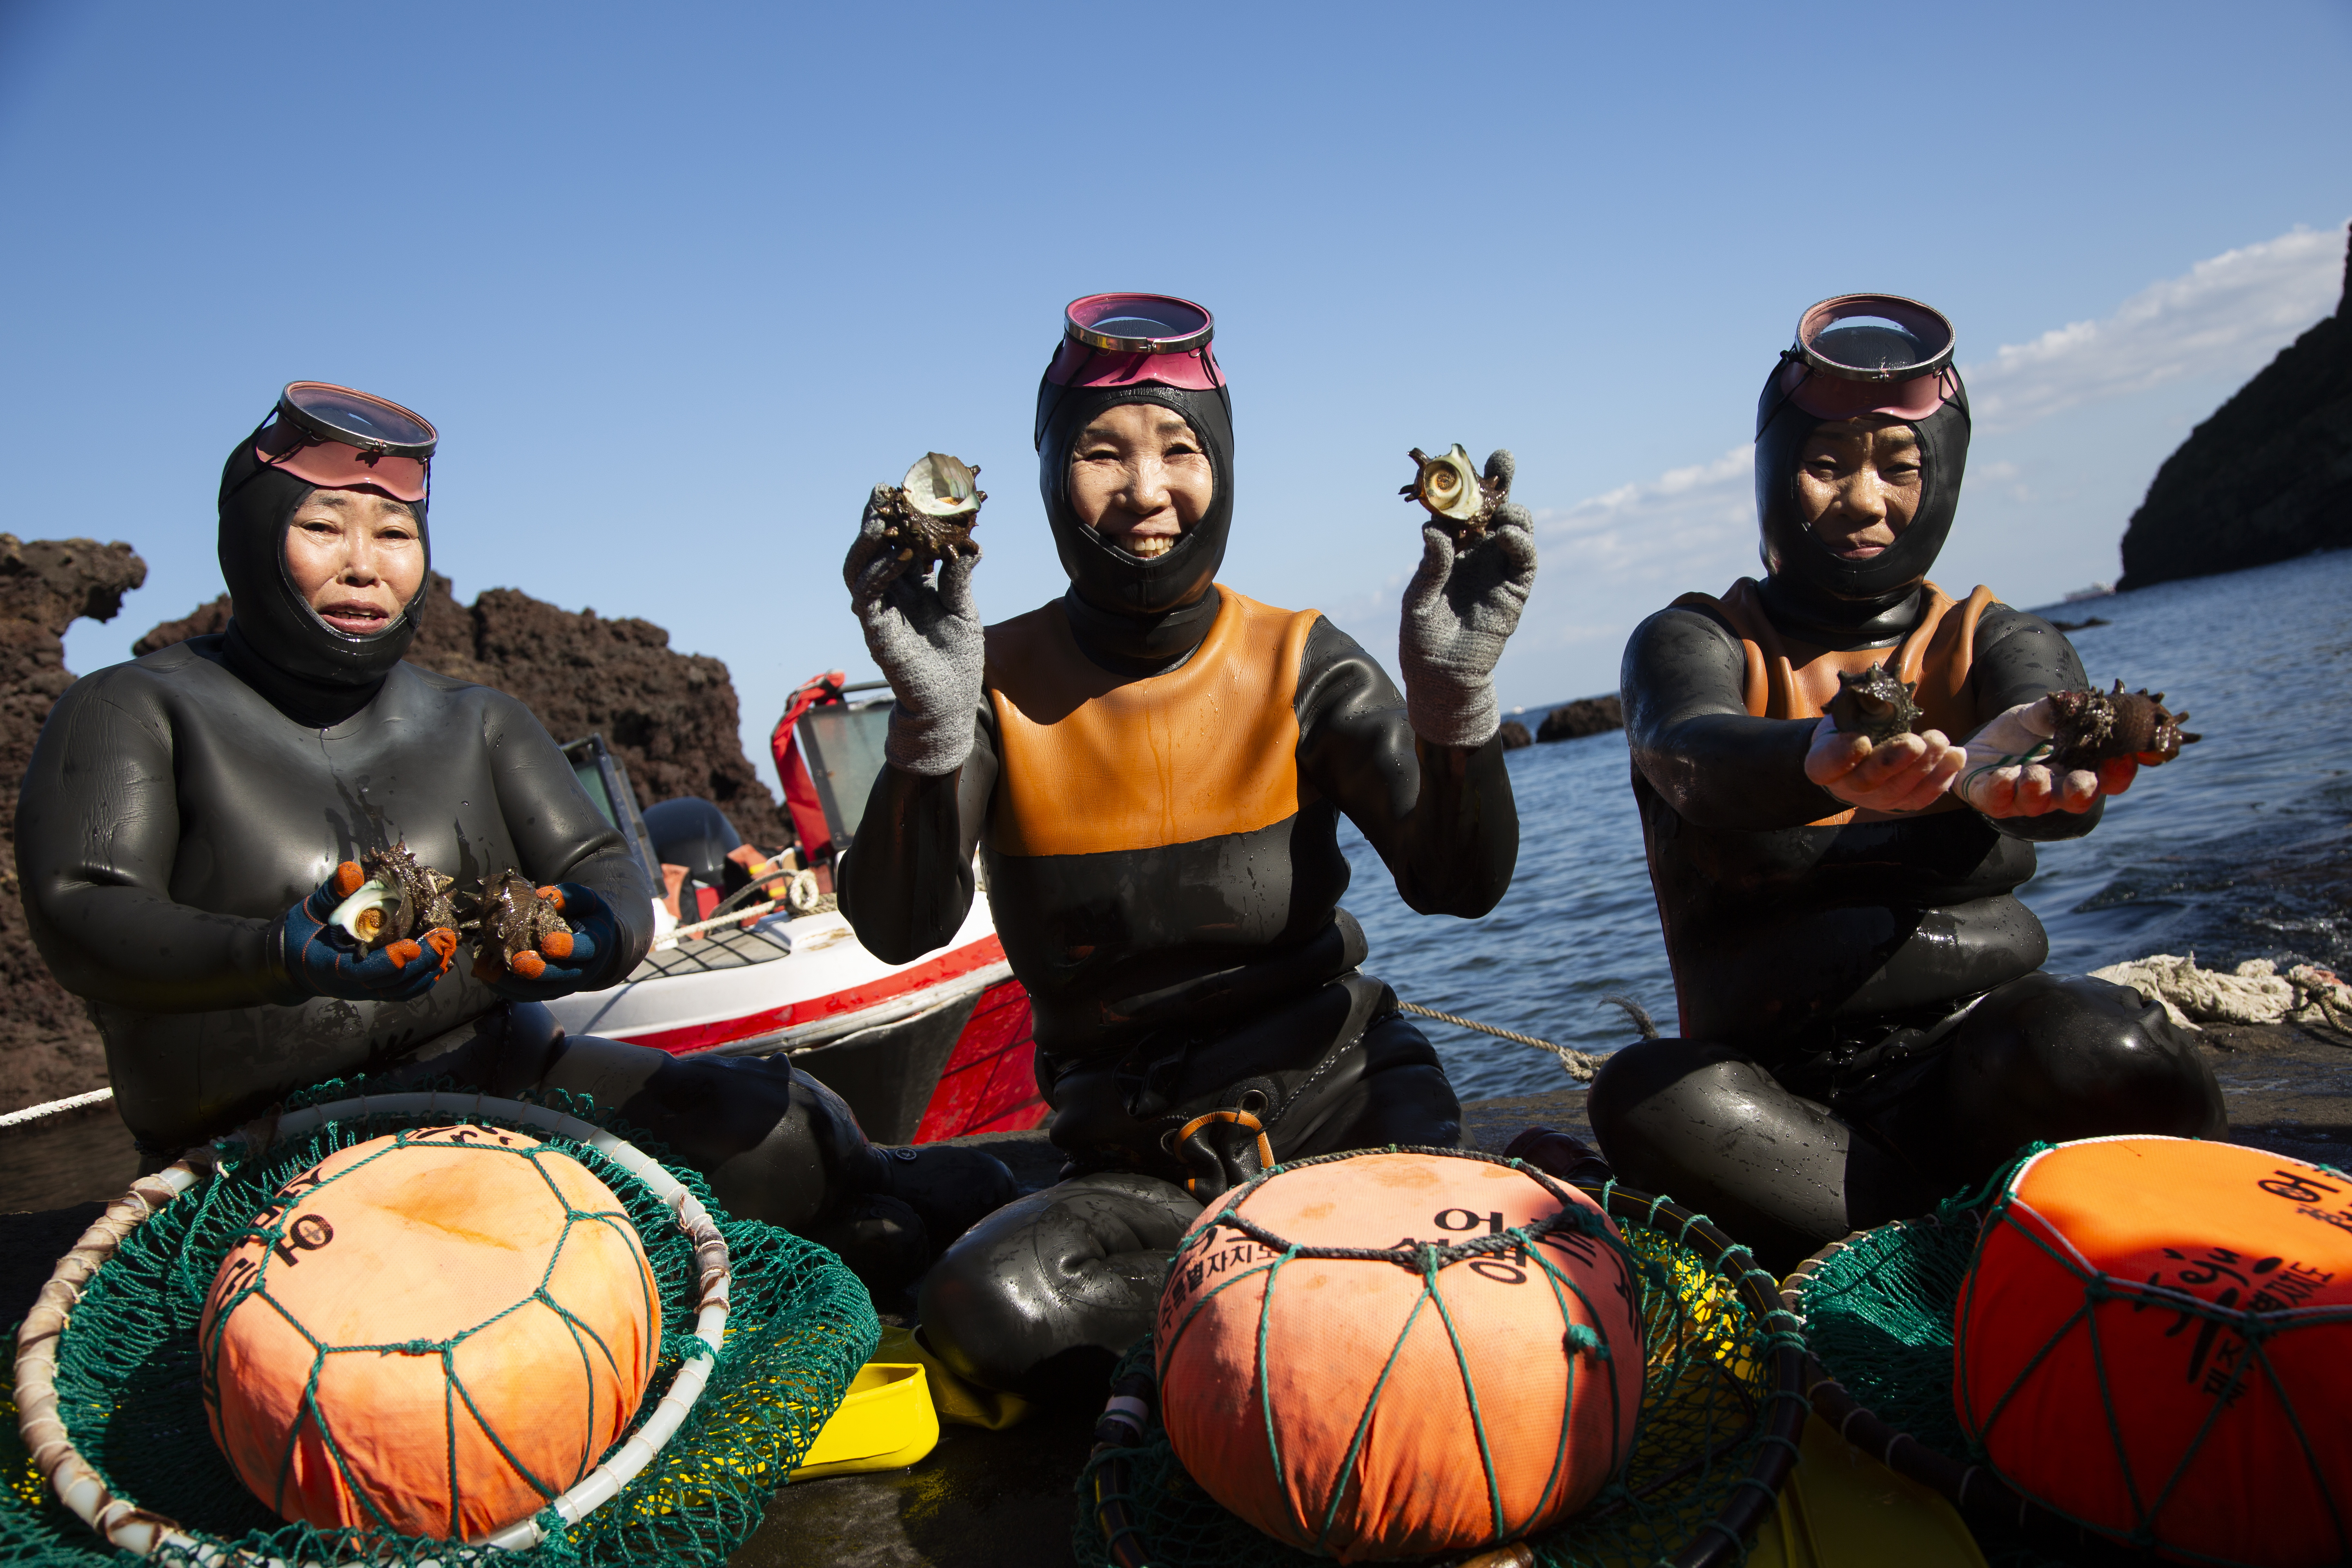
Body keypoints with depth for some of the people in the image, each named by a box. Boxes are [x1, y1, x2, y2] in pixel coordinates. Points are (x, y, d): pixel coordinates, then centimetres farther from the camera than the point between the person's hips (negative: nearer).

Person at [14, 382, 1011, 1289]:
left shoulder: (477, 724, 13)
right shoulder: (135, 711, 2)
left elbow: (605, 870, 2)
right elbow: (78, 920, -12)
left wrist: (599, 929, -25)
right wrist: (282, 956, -34)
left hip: (502, 1074, 3)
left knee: (776, 1125, -26)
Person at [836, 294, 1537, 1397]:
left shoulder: (1300, 665, -3)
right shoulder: (998, 684, -5)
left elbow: (1459, 884, -12)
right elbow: (899, 930, -17)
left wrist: (1453, 687, -28)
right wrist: (932, 719, -32)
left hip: (1333, 1089, 0)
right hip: (1136, 1154, 1)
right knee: (985, 1315, -26)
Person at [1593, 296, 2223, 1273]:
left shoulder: (1989, 642, 10)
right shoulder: (1696, 642, 4)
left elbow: (2069, 739, -15)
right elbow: (1691, 758, -21)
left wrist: (1998, 773, -42)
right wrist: (1824, 760, -46)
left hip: (1981, 1049, 0)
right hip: (1781, 1090, 0)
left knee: (2093, 1049, -32)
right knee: (1648, 1098, -32)